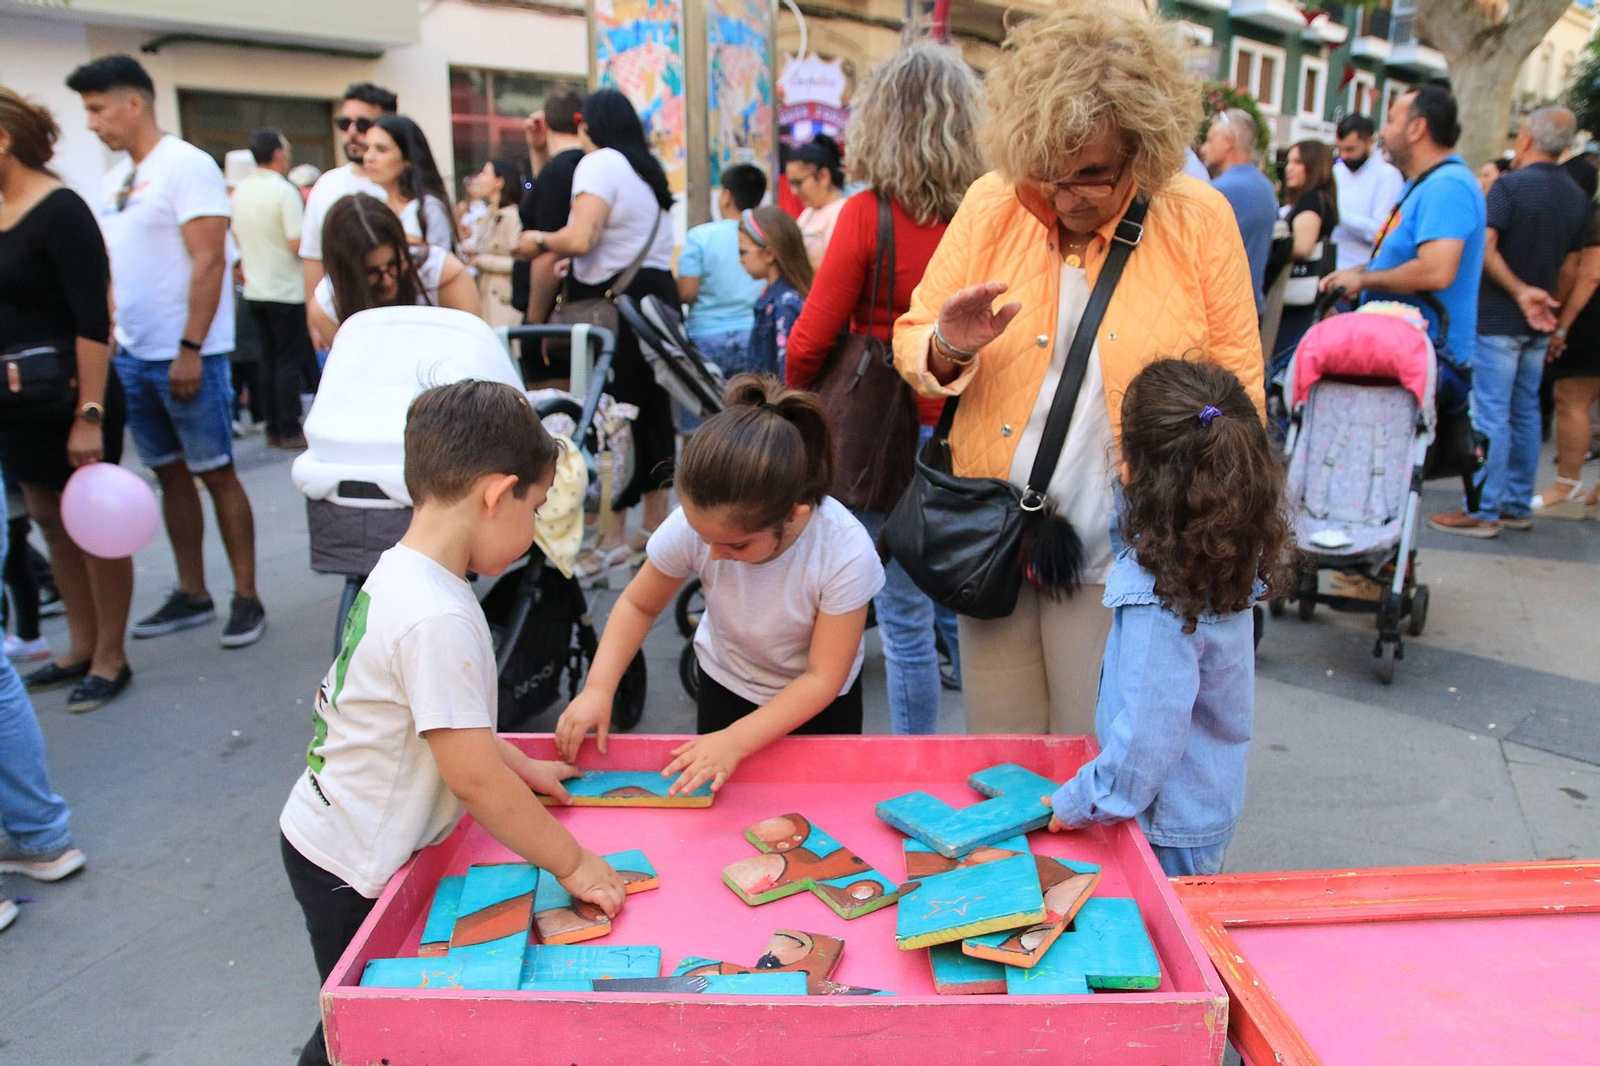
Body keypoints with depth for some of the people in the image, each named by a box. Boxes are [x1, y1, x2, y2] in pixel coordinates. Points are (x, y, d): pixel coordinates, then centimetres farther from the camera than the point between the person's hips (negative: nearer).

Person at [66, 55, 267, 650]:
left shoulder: (185, 166, -9)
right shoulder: (117, 177, 15)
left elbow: (209, 262, -16)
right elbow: (116, 268, 19)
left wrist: (190, 350, -20)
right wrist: (109, 338, 11)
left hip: (187, 355, -8)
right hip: (134, 355, 8)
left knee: (215, 473, -2)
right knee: (169, 474, 11)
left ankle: (247, 599, 6)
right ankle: (192, 596, 21)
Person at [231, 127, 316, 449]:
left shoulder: (240, 191, 8)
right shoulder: (285, 192, -14)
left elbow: (237, 237, 17)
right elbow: (298, 245, -19)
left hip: (254, 290, 7)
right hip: (287, 291, -7)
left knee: (268, 359, 12)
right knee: (289, 361, -2)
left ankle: (273, 429, 16)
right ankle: (289, 431, 0)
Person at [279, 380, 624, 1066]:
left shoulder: (399, 569, -2)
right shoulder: (437, 619, -32)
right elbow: (473, 779, -27)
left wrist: (520, 766, 14)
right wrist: (571, 864, -17)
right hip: (350, 871, -8)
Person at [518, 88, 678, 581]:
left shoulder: (599, 164, -7)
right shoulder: (648, 168, 20)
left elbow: (579, 239, -19)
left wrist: (539, 240, -1)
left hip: (614, 299, -9)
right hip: (659, 291, 9)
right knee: (652, 406, 13)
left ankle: (614, 539, -1)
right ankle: (655, 525, 22)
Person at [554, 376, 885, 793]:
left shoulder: (846, 553, -35)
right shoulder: (693, 525, -29)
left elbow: (823, 678, -27)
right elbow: (639, 605, -10)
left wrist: (735, 741, -34)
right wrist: (598, 688, -23)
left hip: (819, 703, -1)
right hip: (726, 685, 2)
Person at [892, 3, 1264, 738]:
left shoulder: (1199, 221, -3)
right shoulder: (991, 205, 0)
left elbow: (1235, 389, 2)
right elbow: (911, 345, 5)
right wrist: (947, 348, -18)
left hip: (1121, 562, -2)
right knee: (995, 751, 15)